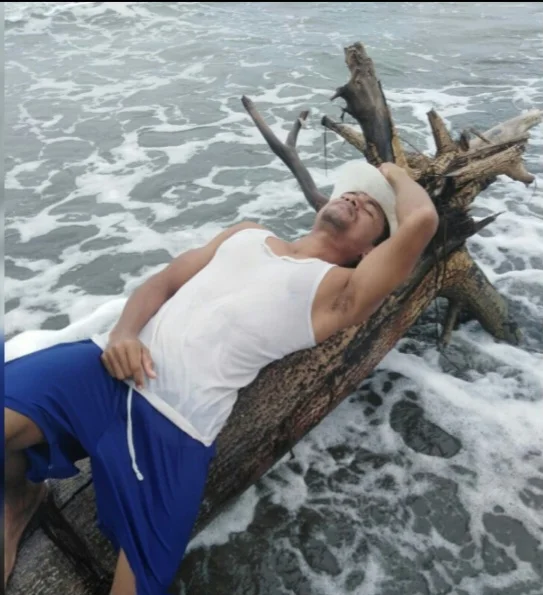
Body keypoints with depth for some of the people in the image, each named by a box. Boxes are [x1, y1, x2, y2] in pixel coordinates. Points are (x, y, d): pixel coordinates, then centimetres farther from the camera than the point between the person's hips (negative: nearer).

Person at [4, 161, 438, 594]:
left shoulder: (340, 288, 8)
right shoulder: (249, 234, 23)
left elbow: (422, 220, -3)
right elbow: (162, 283, 19)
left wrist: (394, 173, 19)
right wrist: (123, 333, -2)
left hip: (176, 425, -4)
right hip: (110, 371, 4)